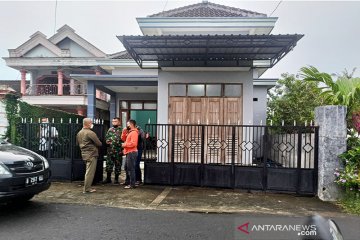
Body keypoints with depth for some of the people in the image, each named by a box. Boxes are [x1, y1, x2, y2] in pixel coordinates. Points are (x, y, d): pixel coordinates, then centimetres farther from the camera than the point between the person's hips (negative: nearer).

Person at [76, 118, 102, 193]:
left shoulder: (79, 133, 11)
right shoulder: (90, 133, -17)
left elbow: (77, 143, 23)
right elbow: (99, 143, -14)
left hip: (84, 154, 9)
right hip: (91, 154, -9)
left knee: (88, 171, 18)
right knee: (90, 172, -3)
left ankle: (87, 187, 23)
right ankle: (87, 189, 1)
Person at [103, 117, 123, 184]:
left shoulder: (121, 130, -5)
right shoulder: (110, 129, 12)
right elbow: (106, 137, 17)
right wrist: (108, 141, -3)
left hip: (118, 151, -5)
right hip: (110, 150, 5)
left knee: (117, 165, 4)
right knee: (109, 164, 9)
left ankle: (116, 179, 16)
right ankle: (108, 178, 21)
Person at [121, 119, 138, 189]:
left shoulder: (134, 132, -14)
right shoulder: (130, 132, 18)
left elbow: (133, 143, -24)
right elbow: (123, 139, 17)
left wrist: (125, 145, -14)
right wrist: (124, 132, 5)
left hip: (132, 153, -11)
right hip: (129, 153, 11)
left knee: (131, 168, -6)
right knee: (127, 168, 18)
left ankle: (132, 184, 0)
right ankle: (129, 181, 29)